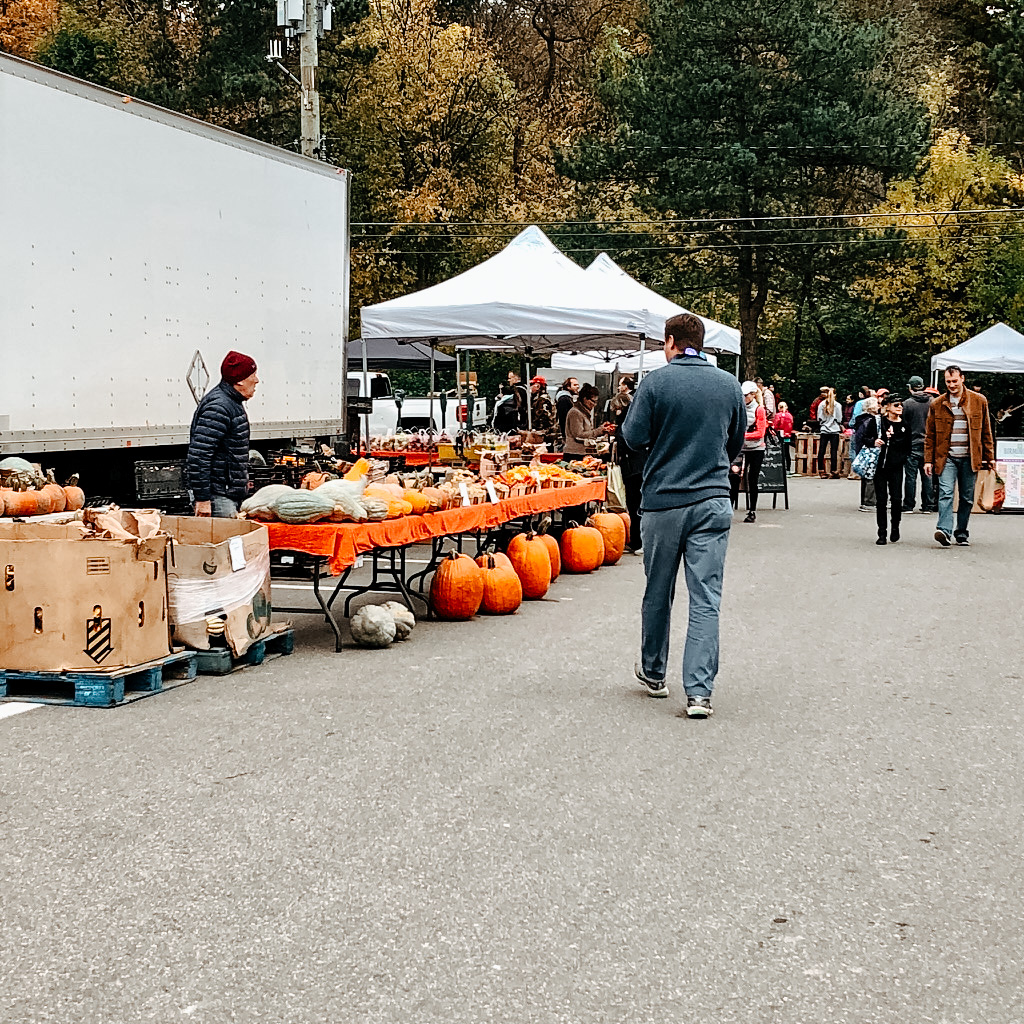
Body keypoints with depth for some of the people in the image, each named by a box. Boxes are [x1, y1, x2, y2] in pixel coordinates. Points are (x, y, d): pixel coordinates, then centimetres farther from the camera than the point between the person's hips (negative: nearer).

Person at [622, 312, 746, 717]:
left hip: (663, 501, -1)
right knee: (706, 599, -1)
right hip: (713, 501, 2)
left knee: (658, 593, 15)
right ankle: (699, 691, -7)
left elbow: (633, 437, -6)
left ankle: (653, 673, 30)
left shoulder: (656, 382, -7)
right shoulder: (729, 384, 4)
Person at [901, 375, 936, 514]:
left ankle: (909, 506, 2)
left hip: (913, 444, -3)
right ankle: (928, 506, 11)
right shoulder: (932, 402, 1)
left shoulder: (907, 403, -9)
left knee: (911, 476, 1)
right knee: (927, 476, 9)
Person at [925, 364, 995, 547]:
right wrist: (928, 460, 4)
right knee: (946, 493, -16)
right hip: (946, 457, -1)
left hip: (969, 458, 1)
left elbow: (986, 431, 11)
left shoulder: (979, 401, 6)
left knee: (967, 497, 6)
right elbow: (930, 435, 9)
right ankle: (944, 530, -26)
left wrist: (990, 457, 8)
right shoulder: (937, 404, 6)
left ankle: (962, 533, 18)